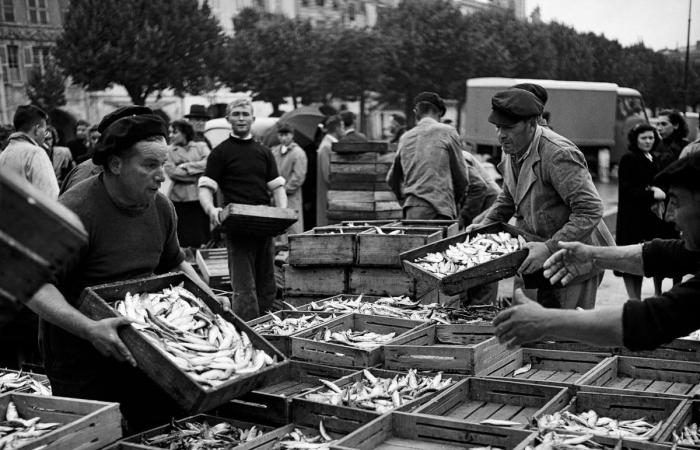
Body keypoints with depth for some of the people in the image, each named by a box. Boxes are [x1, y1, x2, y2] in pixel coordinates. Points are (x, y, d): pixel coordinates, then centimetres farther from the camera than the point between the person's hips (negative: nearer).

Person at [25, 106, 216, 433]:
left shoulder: (161, 207, 3)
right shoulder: (75, 211, -22)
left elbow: (174, 264, 19)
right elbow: (36, 285, -25)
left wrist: (209, 298, 5)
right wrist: (89, 329, -35)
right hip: (82, 365, -6)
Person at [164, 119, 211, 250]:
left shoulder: (200, 146, 11)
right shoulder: (169, 150, 9)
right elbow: (171, 171, -6)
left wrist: (187, 167, -7)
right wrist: (196, 175, -8)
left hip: (199, 196, 1)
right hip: (179, 199, -1)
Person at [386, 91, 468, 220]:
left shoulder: (405, 137, 14)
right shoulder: (448, 132, 2)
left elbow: (392, 179, 22)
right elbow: (461, 176, 4)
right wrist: (455, 203, 20)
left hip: (411, 209, 4)